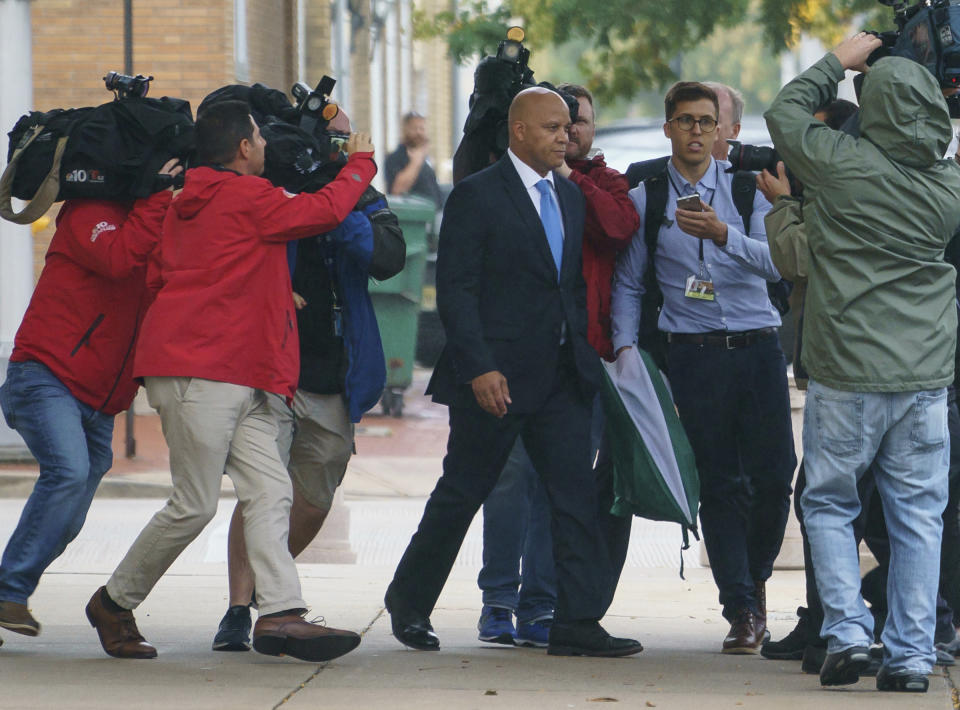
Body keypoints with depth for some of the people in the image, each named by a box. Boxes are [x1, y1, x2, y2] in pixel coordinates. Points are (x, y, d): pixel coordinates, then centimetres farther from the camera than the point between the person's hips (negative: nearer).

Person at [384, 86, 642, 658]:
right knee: (462, 492, 6)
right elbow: (455, 290, -11)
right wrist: (479, 368, -18)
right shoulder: (477, 196, -7)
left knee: (576, 492, -4)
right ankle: (409, 602, 24)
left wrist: (584, 350, 8)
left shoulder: (571, 197, 13)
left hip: (562, 374, 6)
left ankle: (578, 622, -6)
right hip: (495, 377, -6)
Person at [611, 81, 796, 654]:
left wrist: (723, 235, -24)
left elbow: (775, 263, -8)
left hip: (758, 348, 1)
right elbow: (628, 283, 12)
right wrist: (625, 346, -1)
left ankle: (754, 579, 22)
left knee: (774, 478, -4)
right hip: (695, 353, -1)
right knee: (718, 484, -4)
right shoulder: (645, 199, 7)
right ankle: (742, 612, 0)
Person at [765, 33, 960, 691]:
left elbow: (785, 111, 5)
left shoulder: (844, 163, -11)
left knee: (829, 504, 12)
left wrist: (839, 61, 15)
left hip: (847, 371, -3)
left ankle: (847, 631, -1)